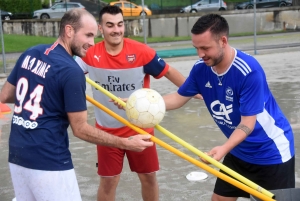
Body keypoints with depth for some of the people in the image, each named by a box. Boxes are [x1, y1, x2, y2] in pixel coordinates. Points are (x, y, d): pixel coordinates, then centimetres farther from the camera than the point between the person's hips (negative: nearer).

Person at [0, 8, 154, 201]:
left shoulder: (30, 54, 5)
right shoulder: (71, 71, -16)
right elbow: (80, 129, -13)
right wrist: (126, 143, -9)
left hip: (17, 156, 7)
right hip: (49, 162, -7)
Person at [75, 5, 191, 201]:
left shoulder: (141, 52, -16)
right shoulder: (90, 55, -12)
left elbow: (169, 72, -5)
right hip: (107, 130, 0)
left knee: (149, 177, 14)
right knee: (108, 181, 7)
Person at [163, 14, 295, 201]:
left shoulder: (249, 71, -30)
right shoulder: (201, 68, -12)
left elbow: (248, 123, -29)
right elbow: (179, 97, 0)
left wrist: (224, 149, -45)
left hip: (271, 152, -6)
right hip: (239, 151, 6)